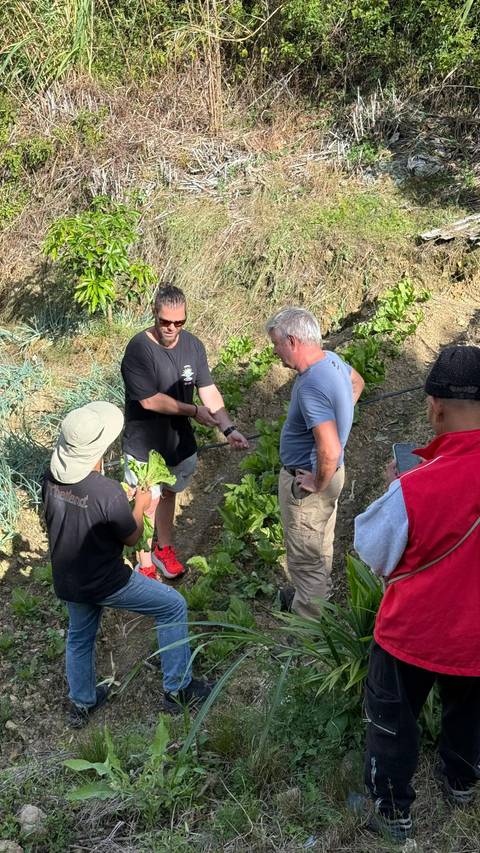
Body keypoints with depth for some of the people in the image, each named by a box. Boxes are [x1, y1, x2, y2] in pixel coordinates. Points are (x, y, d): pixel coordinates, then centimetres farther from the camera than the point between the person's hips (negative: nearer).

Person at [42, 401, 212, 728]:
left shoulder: (52, 477, -12)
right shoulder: (108, 491, -31)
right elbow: (132, 537, -15)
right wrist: (140, 505, 3)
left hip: (66, 581, 7)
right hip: (105, 583, -6)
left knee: (79, 637, 30)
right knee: (174, 606, 12)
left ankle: (82, 704, 49)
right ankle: (178, 689, 20)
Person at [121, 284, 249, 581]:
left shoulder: (193, 345, -7)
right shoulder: (138, 349, -24)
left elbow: (209, 391, -7)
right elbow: (149, 400, -25)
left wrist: (228, 428, -20)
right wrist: (193, 410, -21)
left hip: (180, 441, 5)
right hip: (145, 445, -5)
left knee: (168, 494, 24)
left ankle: (164, 549, 47)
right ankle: (146, 565, 32)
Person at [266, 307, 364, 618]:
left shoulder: (311, 388, -34)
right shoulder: (332, 359, -4)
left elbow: (330, 451, -40)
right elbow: (357, 382, 20)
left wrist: (318, 484, -21)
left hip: (307, 482, -10)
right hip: (331, 472, 10)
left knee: (305, 556, 10)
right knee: (321, 544, 28)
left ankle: (309, 619, 29)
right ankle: (316, 594, 49)